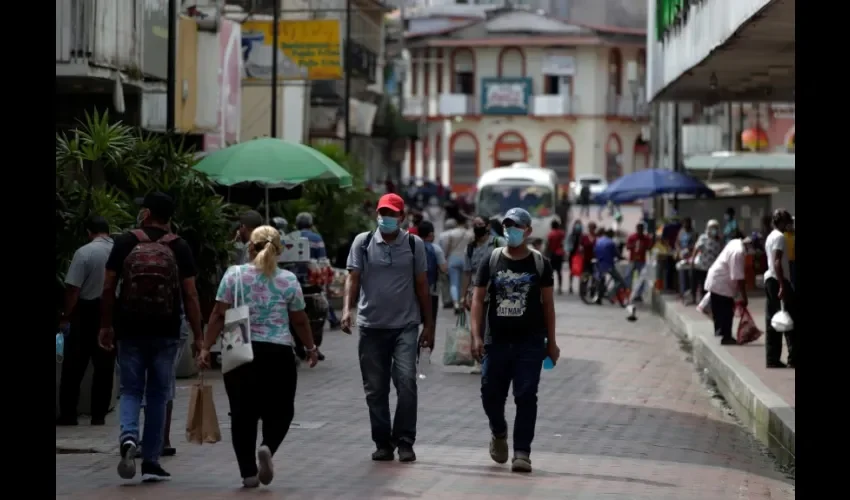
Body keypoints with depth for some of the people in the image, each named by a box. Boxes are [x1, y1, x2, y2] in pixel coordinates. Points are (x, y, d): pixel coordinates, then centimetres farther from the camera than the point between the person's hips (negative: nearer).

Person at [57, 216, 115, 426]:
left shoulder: (84, 252, -13)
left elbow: (73, 289, -15)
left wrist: (66, 317, -6)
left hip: (86, 313, -4)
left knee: (74, 367, 5)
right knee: (104, 367, 8)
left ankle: (68, 414, 5)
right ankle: (99, 415, 8)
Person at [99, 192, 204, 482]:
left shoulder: (125, 243, 0)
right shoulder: (179, 248, 0)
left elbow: (108, 288, 0)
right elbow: (190, 295, -3)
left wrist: (106, 325, 10)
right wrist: (198, 336, 1)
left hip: (131, 330, 0)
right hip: (166, 333, 0)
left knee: (130, 391, 9)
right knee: (158, 396, 9)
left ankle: (128, 437, -20)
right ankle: (151, 463, 10)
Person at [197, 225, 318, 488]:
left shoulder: (234, 275, 1)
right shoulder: (288, 280, 2)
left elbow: (218, 315, -3)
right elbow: (299, 321, 7)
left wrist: (206, 348, 2)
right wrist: (310, 348, 22)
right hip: (278, 354, 0)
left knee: (243, 414, 8)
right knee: (279, 411, 13)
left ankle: (248, 472, 6)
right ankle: (267, 447, -14)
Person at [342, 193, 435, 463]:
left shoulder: (414, 244, 5)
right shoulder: (363, 242, 5)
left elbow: (422, 286, 9)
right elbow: (353, 278, 1)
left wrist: (428, 325, 8)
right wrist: (347, 309, -16)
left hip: (405, 325, -1)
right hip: (371, 326, 1)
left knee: (406, 382, -14)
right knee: (375, 389, 5)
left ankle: (404, 441, -6)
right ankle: (383, 443, 16)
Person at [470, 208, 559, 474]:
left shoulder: (540, 263, 3)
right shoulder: (491, 260, 4)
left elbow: (548, 303, 7)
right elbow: (478, 299, 2)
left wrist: (551, 341, 4)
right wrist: (476, 336, -8)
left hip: (530, 342, -1)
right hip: (496, 341, 1)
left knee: (526, 396, -6)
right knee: (491, 393, 4)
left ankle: (522, 452, -2)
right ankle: (498, 432, 34)